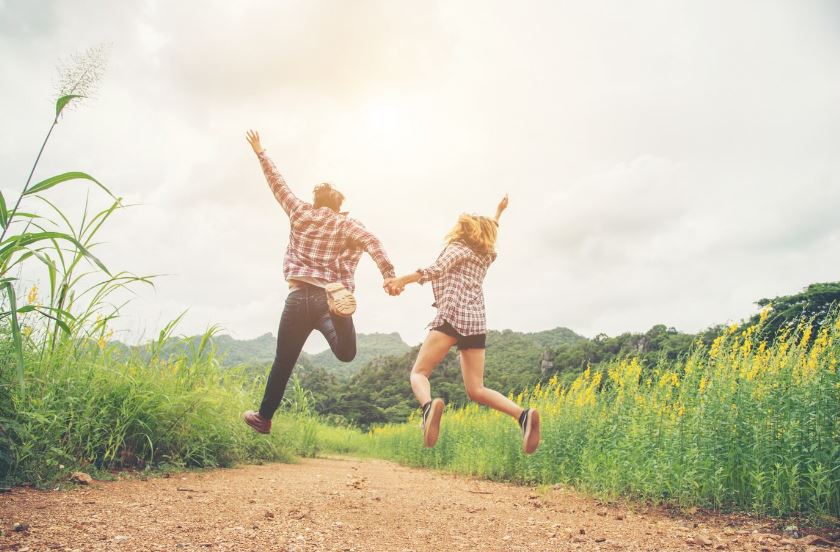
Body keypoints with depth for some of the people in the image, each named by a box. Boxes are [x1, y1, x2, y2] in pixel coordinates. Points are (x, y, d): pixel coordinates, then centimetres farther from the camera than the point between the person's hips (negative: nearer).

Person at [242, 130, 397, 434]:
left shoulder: (300, 212, 10)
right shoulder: (345, 223, 6)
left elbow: (278, 184, 21)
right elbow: (372, 242, -11)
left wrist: (260, 153, 34)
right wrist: (389, 275, -20)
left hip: (300, 297, 1)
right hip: (329, 297, -1)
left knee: (283, 362, 14)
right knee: (346, 354, 17)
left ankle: (264, 417, 23)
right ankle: (337, 319, -5)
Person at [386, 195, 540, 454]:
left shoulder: (457, 248, 9)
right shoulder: (485, 255, 26)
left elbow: (437, 269, -12)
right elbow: (489, 234, 50)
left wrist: (401, 280, -19)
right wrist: (498, 214, 60)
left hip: (452, 316, -6)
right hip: (476, 323, 6)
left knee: (418, 373, -7)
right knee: (476, 389, 7)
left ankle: (429, 406, -40)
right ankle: (523, 414, -14)